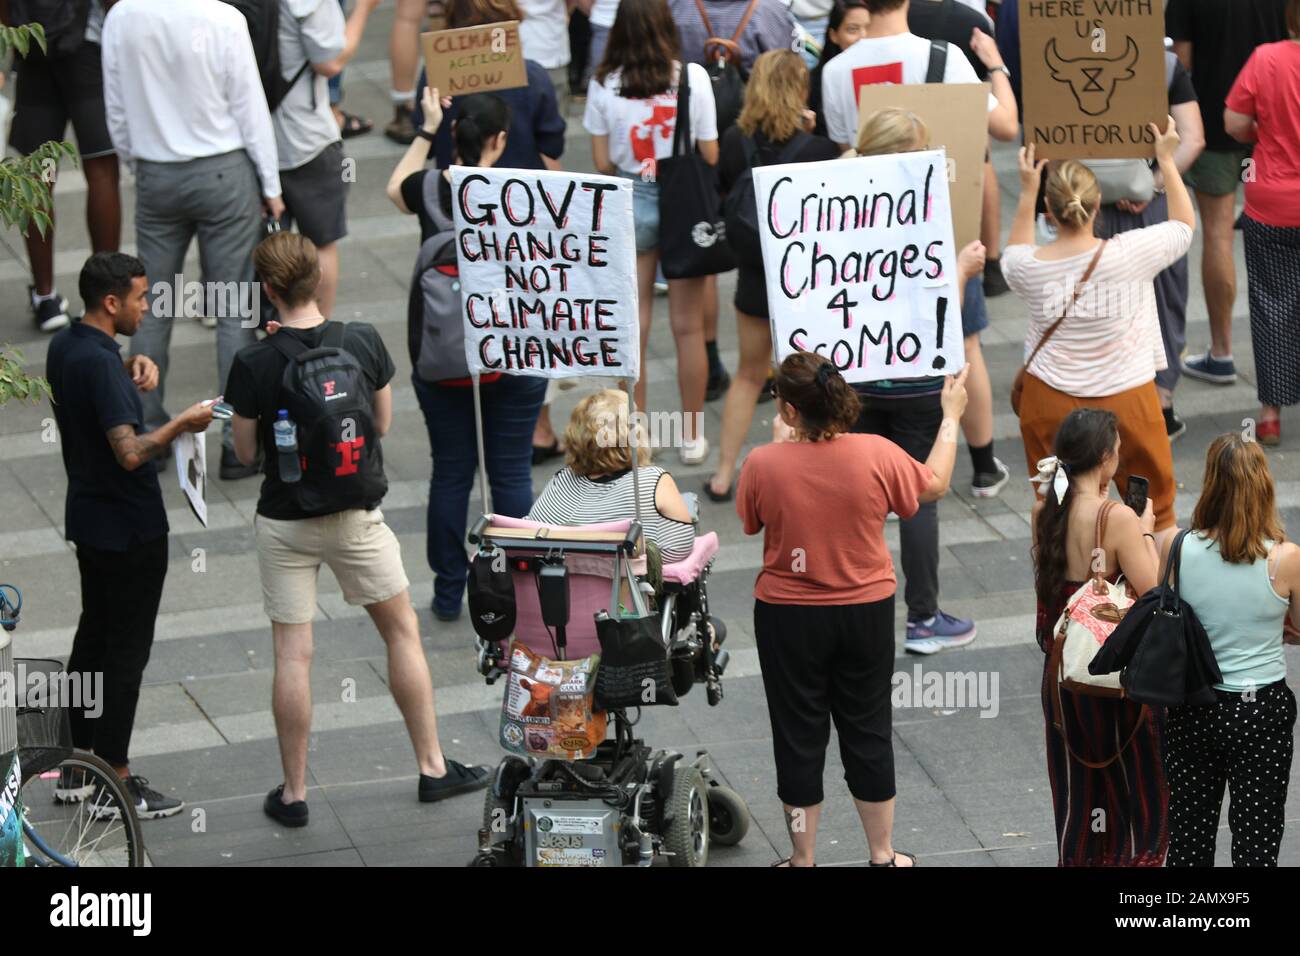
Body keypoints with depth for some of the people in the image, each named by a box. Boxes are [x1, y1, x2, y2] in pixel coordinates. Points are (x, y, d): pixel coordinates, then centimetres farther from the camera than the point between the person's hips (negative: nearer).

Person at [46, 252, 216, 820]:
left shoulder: (64, 347, 4)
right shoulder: (101, 364, -25)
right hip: (130, 527, -10)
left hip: (88, 516, 10)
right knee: (126, 650, -1)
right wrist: (182, 425, -18)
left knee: (93, 636, 18)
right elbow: (130, 452, -32)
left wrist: (134, 367, 6)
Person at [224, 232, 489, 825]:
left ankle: (293, 793, 12)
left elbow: (246, 452, -3)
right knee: (402, 632, 16)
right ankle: (433, 768, 22)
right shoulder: (362, 343, -9)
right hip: (355, 517, 1)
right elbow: (382, 424, 4)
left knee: (292, 655, 6)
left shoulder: (253, 365, -15)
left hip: (284, 521, -1)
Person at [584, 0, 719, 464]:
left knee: (632, 326, 11)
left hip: (630, 203, 1)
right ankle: (692, 436, 18)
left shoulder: (604, 85, -10)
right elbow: (710, 155, -8)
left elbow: (602, 161, -4)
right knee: (688, 327, 10)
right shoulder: (692, 77, -13)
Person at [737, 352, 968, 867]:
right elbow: (934, 485, 4)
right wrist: (951, 416, 19)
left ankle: (803, 858, 20)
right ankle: (883, 854, 26)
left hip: (789, 618, -2)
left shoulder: (763, 465, -19)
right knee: (868, 732, 16)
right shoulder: (876, 454, -15)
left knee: (799, 736, 11)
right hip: (866, 612, 2)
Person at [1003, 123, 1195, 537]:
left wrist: (1027, 193, 16)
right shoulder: (1129, 254, -16)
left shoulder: (1031, 268, -11)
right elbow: (1184, 224, 5)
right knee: (1155, 515, 13)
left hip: (1049, 403, 1)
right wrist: (1167, 160, 13)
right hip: (1126, 401, -1)